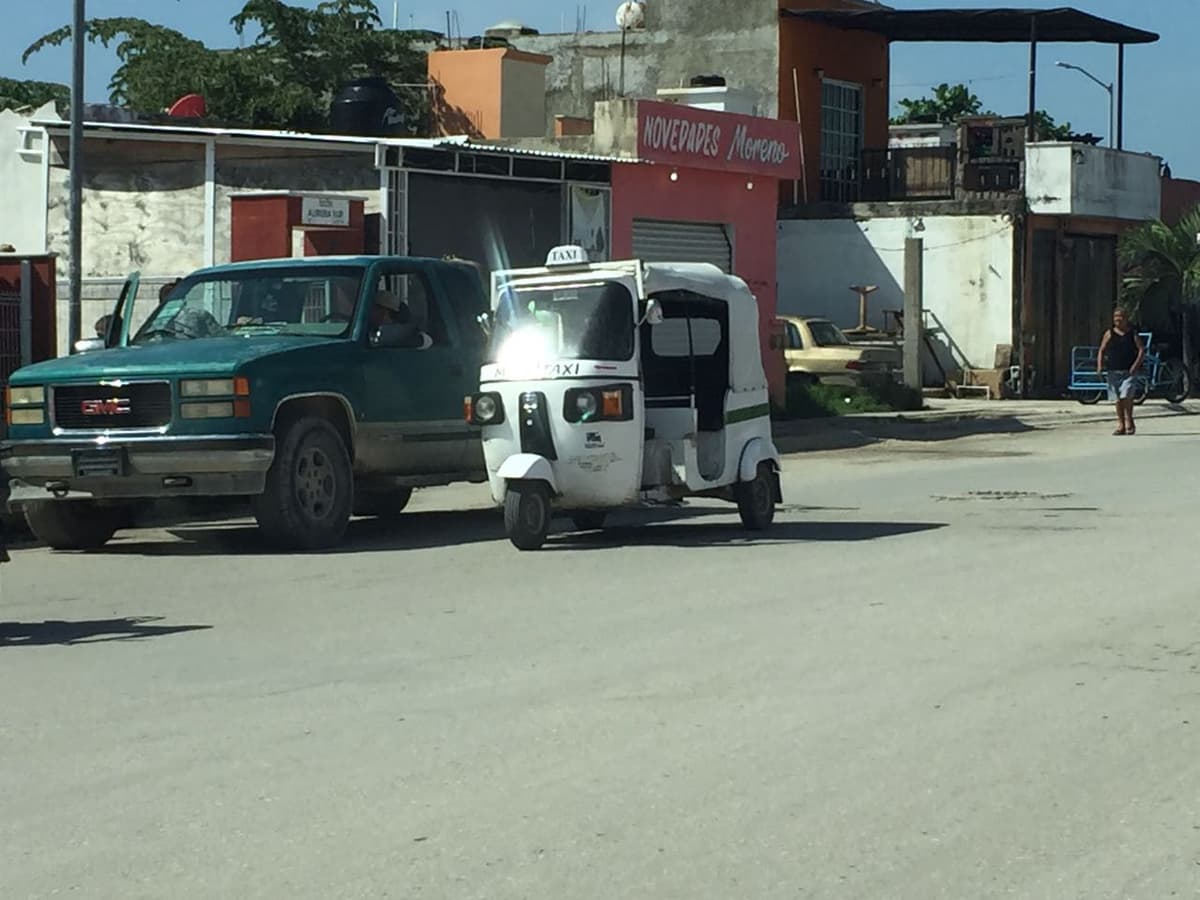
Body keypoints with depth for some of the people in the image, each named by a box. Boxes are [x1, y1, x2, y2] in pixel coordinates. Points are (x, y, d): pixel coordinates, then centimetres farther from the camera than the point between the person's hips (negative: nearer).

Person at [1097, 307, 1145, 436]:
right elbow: (1102, 350, 9)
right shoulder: (1109, 334, 8)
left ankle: (1129, 421, -2)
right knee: (1117, 399, 5)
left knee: (1127, 396, -17)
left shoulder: (1133, 333, 4)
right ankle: (1121, 425, 13)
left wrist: (1136, 365, -13)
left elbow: (1142, 350, 0)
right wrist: (1100, 365, -6)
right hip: (1113, 371, 2)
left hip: (1129, 371, -2)